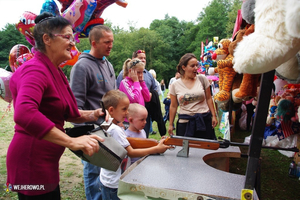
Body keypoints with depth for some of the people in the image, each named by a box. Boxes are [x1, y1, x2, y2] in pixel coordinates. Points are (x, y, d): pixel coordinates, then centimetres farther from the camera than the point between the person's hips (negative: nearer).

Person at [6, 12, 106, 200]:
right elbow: (24, 114, -39)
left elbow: (66, 112, 15)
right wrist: (72, 141, -39)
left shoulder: (54, 71, 10)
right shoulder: (35, 70, -20)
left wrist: (92, 115, -2)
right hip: (31, 162, -9)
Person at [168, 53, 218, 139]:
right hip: (185, 122, 0)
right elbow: (173, 106, 7)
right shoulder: (175, 85, 1)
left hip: (204, 120, 1)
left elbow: (208, 99, 7)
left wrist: (214, 116, 3)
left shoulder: (202, 79, 1)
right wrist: (170, 125, 8)